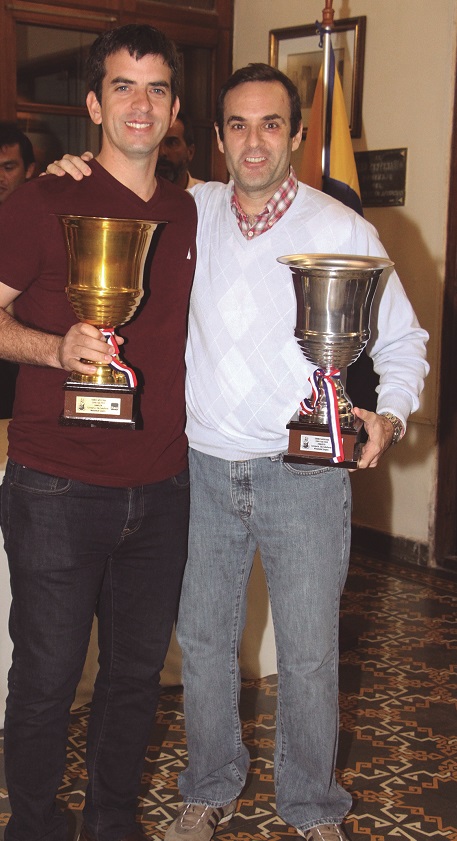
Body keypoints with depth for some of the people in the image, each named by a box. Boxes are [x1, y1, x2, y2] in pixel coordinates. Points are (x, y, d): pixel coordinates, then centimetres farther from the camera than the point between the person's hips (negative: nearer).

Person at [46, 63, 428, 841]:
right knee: (203, 642, 14)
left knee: (308, 657, 5)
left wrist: (390, 413, -18)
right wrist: (82, 176, 1)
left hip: (305, 476, -3)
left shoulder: (343, 230, -5)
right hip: (207, 467, 3)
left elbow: (402, 341, 1)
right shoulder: (192, 212, 4)